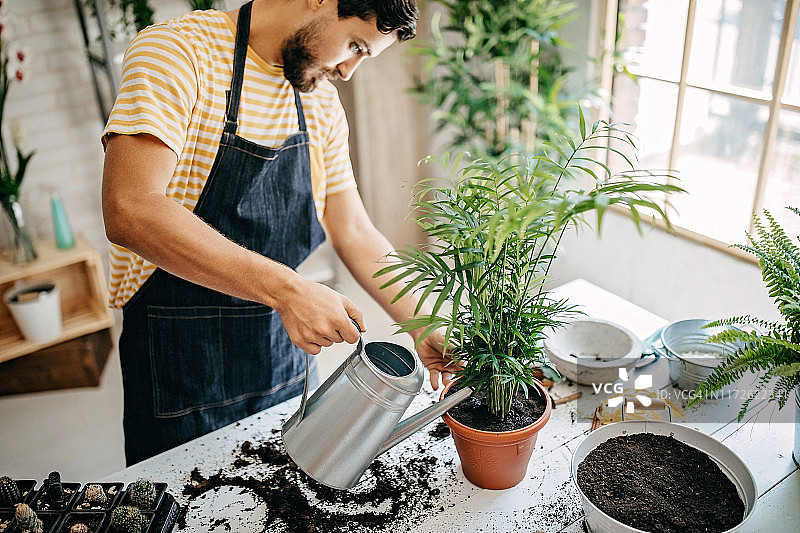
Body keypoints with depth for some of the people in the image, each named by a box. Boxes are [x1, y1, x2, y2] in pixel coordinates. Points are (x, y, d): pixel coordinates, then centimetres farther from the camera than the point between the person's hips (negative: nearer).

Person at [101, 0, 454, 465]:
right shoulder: (175, 52, -16)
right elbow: (130, 212, -30)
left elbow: (354, 232, 8)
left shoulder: (322, 101, 6)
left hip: (287, 361, 6)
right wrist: (287, 289, -34)